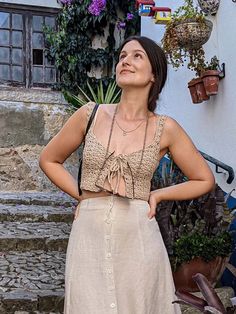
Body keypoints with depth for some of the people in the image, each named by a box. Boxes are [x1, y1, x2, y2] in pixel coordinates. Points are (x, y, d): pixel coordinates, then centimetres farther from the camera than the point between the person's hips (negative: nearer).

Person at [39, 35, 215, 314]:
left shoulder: (165, 129, -1)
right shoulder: (90, 115, 1)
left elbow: (204, 180, 9)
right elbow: (48, 160, 13)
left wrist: (156, 195, 2)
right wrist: (81, 195, 5)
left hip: (138, 239, 0)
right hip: (89, 236, 1)